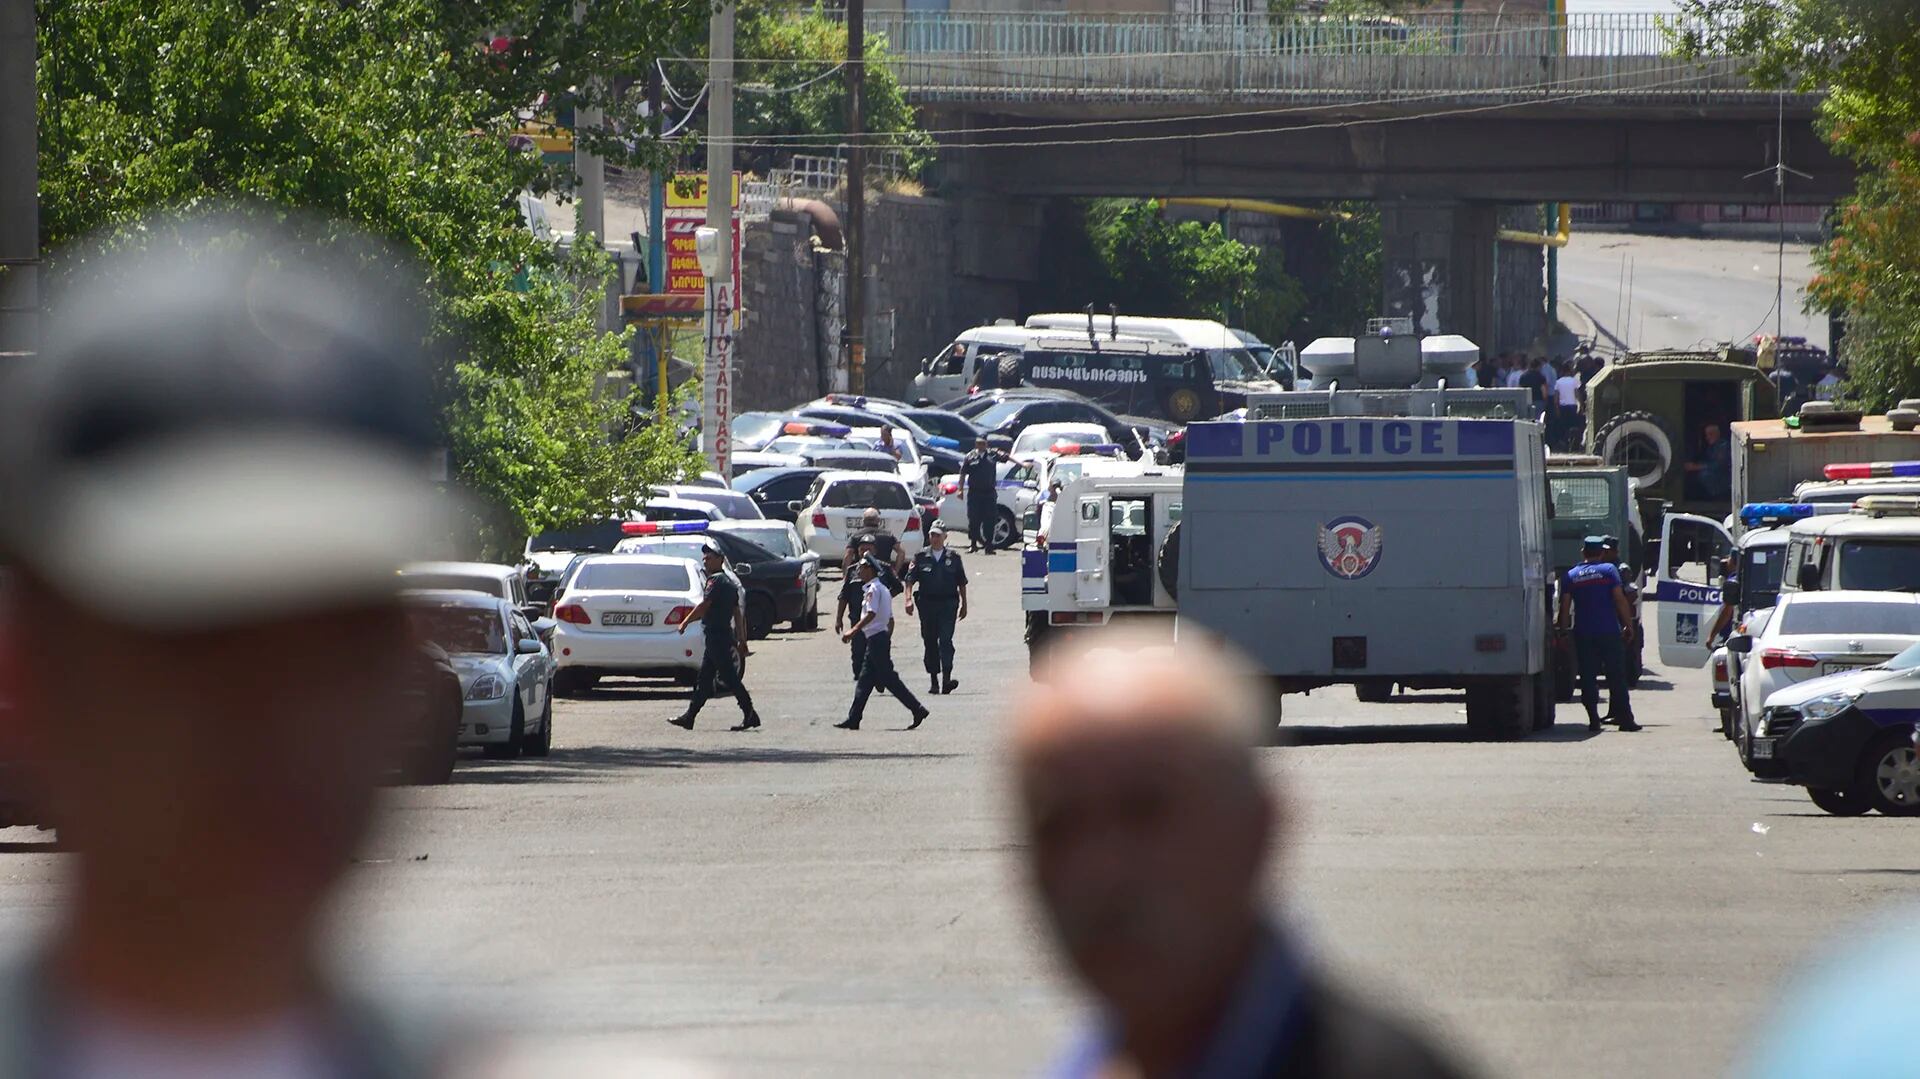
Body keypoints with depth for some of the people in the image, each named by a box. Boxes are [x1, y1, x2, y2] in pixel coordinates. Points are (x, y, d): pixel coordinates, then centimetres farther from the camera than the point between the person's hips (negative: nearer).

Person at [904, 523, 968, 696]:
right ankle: (934, 680, 14)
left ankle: (946, 678, -21)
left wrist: (964, 604, 13)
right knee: (930, 642, 5)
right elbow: (910, 579, 1)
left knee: (946, 640, -14)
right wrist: (908, 599, -13)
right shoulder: (921, 557, 6)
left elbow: (962, 583, 14)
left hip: (948, 603, -1)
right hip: (927, 602, 1)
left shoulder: (953, 557, 8)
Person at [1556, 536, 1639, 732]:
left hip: (1583, 635, 2)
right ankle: (1625, 719, 0)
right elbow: (1620, 599, -4)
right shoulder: (1609, 570, 0)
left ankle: (1593, 720, -2)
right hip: (1609, 633, -2)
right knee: (1617, 678, 2)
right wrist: (1629, 625, 2)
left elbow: (1565, 607, 3)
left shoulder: (1570, 576, 7)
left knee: (1588, 678, 4)